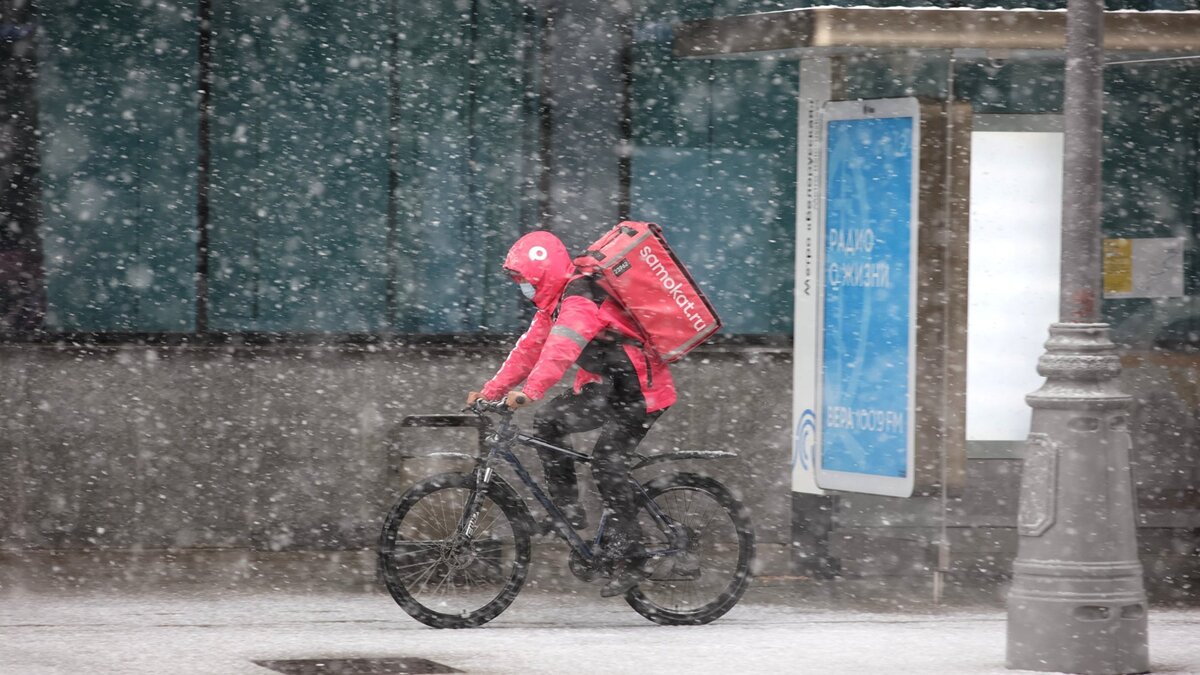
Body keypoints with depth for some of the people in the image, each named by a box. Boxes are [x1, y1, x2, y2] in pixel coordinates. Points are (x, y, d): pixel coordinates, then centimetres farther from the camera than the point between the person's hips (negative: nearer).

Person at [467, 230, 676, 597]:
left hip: (641, 391, -10)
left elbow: (559, 350, -39)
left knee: (607, 460, -21)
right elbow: (529, 349, 12)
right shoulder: (556, 302, 10)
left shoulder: (579, 302, -23)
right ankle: (568, 510, 1)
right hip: (610, 387, 10)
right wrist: (490, 391, 6)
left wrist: (528, 392, -50)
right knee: (547, 421, -3)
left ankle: (629, 561, -18)